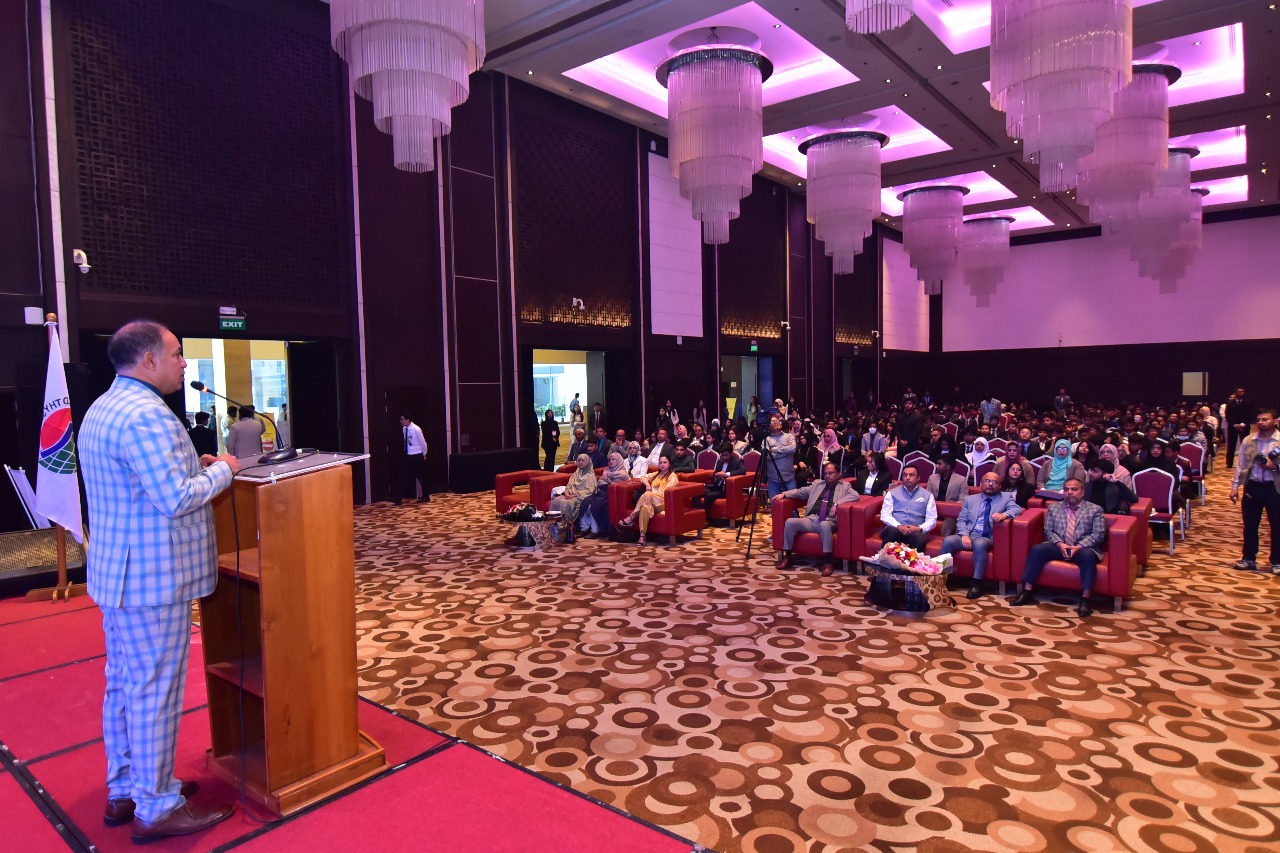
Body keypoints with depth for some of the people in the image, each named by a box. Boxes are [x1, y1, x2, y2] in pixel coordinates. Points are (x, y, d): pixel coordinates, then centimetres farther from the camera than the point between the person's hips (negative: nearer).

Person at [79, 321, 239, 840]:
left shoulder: (102, 409, 13)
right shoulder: (146, 415, -22)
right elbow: (175, 500, -26)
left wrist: (192, 467, 11)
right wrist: (221, 471, -11)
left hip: (115, 573, 11)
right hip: (152, 579, -11)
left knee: (124, 683, 19)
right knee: (155, 692, 0)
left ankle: (124, 790, 32)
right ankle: (157, 809, 13)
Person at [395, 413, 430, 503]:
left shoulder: (416, 429, -18)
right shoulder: (404, 429, 2)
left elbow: (423, 442, -8)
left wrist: (424, 454, 3)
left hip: (417, 456, -6)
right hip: (408, 456, 6)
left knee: (421, 477, 7)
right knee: (404, 477, 1)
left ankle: (426, 497, 22)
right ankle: (399, 499, 1)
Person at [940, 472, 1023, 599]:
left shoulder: (1006, 497, 14)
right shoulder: (970, 499, 18)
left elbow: (1018, 509, -4)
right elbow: (961, 520, 9)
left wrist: (1004, 514, -27)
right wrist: (964, 535, -11)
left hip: (987, 538, -2)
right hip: (968, 535, 2)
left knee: (979, 544, -37)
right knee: (948, 540, -28)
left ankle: (976, 583, -29)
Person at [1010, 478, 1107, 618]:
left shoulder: (1095, 509, 9)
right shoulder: (1053, 508, 16)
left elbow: (1099, 534, -2)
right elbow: (1048, 531, 8)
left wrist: (1079, 546, -17)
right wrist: (1060, 544, -13)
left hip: (1083, 548, -2)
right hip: (1059, 546, 2)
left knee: (1088, 555, -36)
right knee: (1037, 549, -26)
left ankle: (1085, 599, -32)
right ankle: (1027, 592, -25)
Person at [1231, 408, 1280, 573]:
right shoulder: (1248, 440, 4)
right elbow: (1241, 465, 8)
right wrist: (1235, 486, 5)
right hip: (1252, 486, 3)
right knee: (1250, 525, 10)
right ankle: (1248, 559, 20)